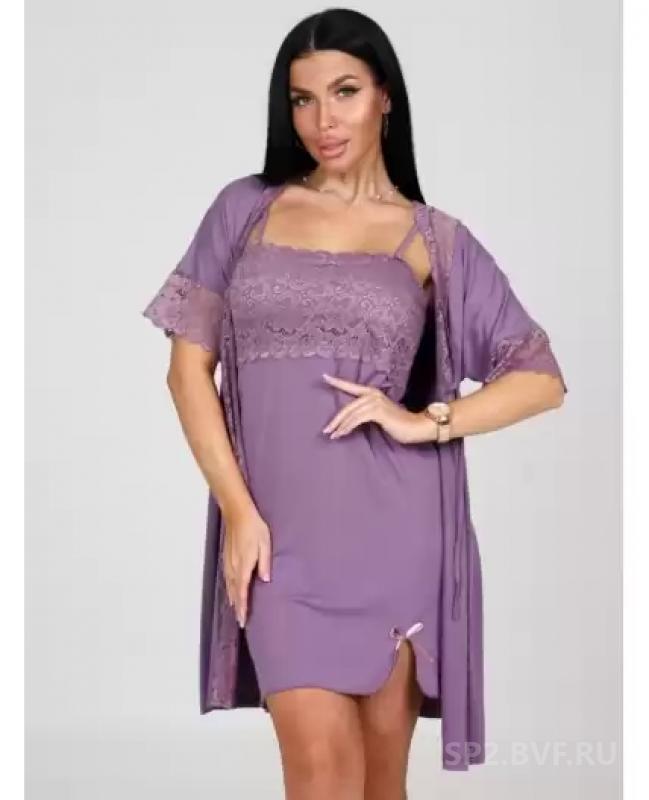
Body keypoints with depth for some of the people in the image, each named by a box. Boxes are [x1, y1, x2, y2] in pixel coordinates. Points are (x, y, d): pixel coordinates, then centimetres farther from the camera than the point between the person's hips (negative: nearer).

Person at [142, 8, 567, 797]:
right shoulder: (245, 209, 9)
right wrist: (237, 509, -5)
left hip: (390, 524, 0)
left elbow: (542, 378, 7)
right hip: (279, 530, 0)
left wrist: (423, 422, -9)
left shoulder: (435, 239, 7)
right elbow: (189, 367, 6)